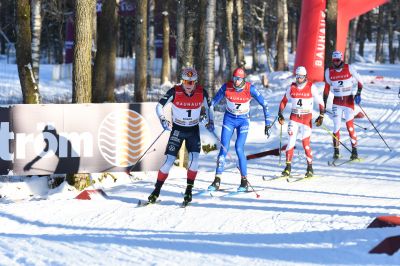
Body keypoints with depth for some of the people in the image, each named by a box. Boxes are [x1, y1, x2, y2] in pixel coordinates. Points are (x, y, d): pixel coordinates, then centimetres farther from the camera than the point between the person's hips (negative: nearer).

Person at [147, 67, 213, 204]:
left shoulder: (202, 93, -12)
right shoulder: (175, 91, -19)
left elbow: (208, 107, 10)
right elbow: (159, 106, -10)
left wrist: (210, 121, 2)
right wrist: (163, 120, -25)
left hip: (193, 130, 1)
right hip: (177, 129, -1)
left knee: (194, 159, -16)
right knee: (169, 160, -9)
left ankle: (189, 190, 0)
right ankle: (156, 191, 3)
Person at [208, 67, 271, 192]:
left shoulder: (250, 88, -18)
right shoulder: (226, 87, -15)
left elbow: (264, 104, -10)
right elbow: (214, 102, -2)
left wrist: (268, 123, -10)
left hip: (243, 120, -1)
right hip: (229, 119, 1)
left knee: (239, 148, -14)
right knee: (224, 148, -9)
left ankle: (244, 180, -2)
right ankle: (217, 181, -6)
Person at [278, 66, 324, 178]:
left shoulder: (311, 87, -7)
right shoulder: (292, 87, 2)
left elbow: (320, 102, -2)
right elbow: (284, 101, 14)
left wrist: (321, 116, -9)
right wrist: (280, 114, 5)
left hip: (307, 118, -3)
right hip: (294, 117, 3)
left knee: (306, 144, -6)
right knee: (291, 142, -6)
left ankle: (310, 168, 6)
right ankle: (288, 167, 1)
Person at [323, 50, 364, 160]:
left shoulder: (349, 69, -6)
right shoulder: (329, 72, 1)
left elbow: (359, 81, 4)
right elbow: (327, 87, 11)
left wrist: (358, 94, -8)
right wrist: (324, 103, 10)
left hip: (349, 100, -2)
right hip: (337, 101, 2)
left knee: (350, 125, -9)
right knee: (336, 126, -2)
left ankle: (354, 150, -3)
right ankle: (336, 151, 6)